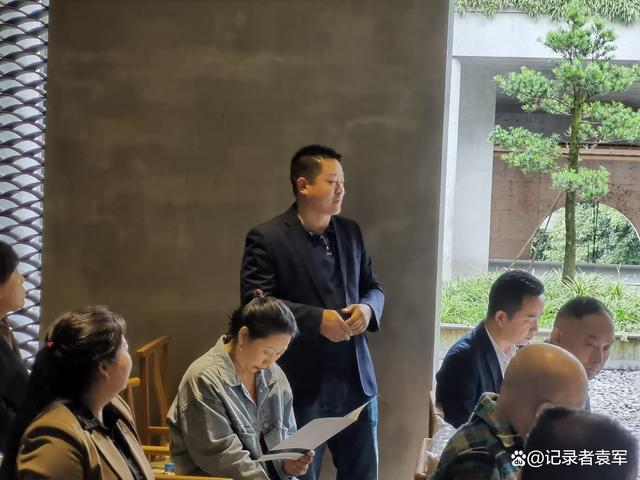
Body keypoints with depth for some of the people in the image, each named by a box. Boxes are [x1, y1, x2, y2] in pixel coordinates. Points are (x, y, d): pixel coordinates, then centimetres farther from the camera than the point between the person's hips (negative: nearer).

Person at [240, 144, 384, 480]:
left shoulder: (350, 232, 10)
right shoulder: (267, 238, -9)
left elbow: (372, 287, 17)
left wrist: (368, 308, -6)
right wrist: (316, 319, -21)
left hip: (355, 377, 6)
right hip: (301, 382, -5)